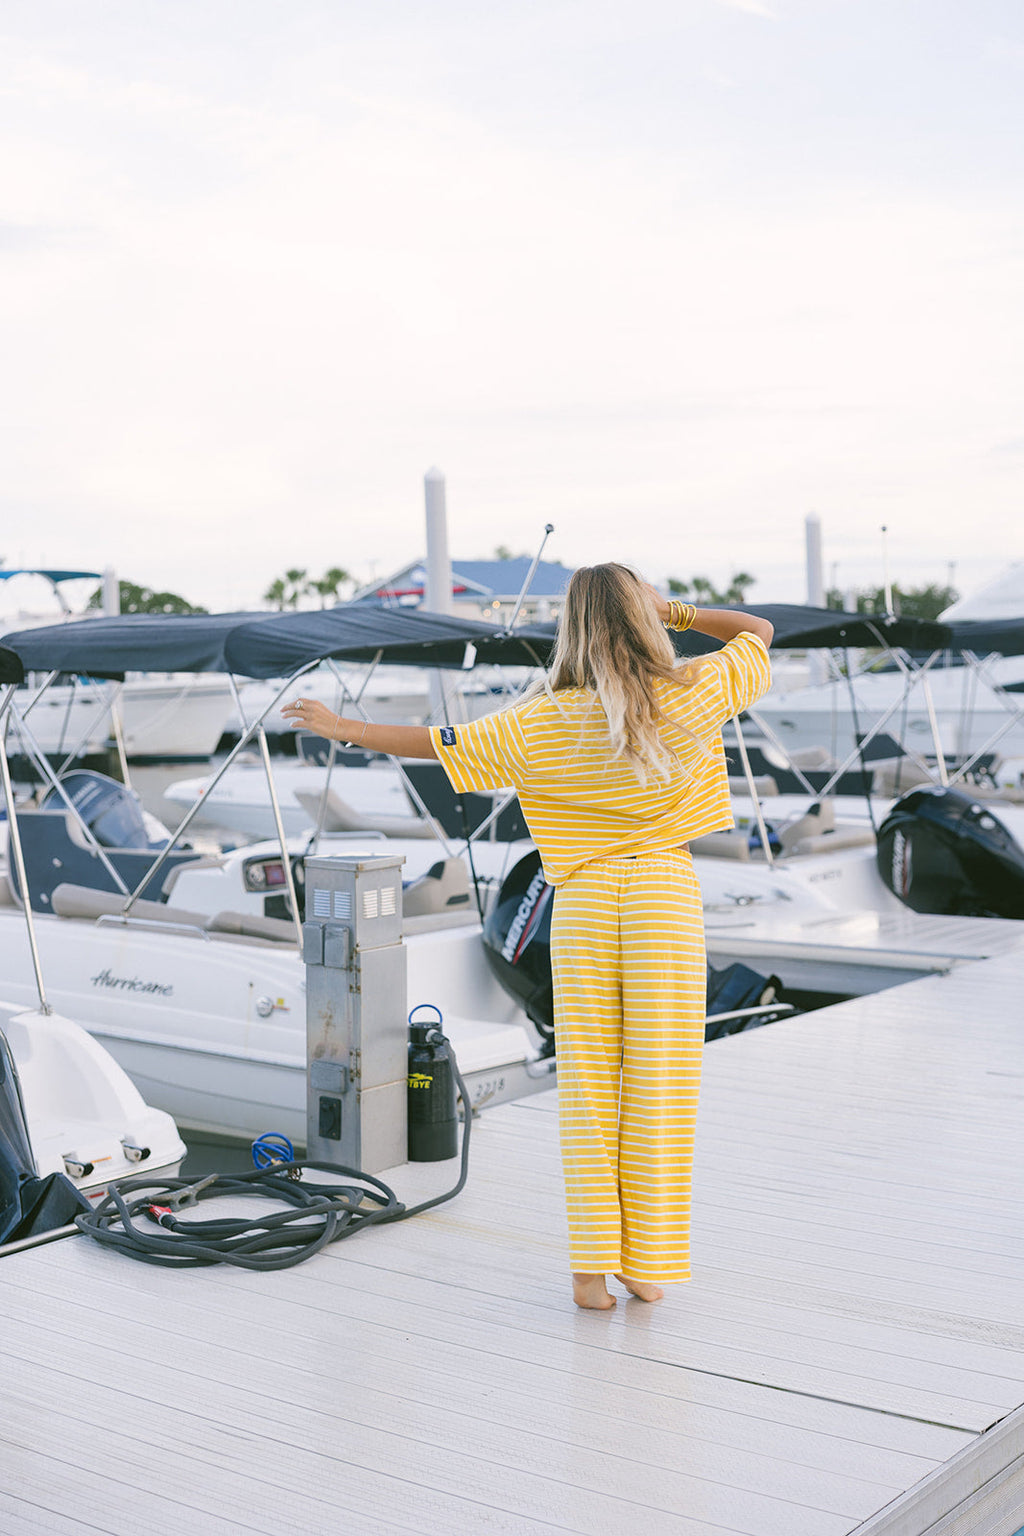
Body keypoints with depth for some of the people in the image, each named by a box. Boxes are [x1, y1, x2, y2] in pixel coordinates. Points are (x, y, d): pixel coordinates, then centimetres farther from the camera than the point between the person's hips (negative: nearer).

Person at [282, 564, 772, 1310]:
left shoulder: (546, 723, -6)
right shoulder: (690, 696, -6)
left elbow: (435, 743, -2)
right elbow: (759, 631, 11)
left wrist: (343, 727, 10)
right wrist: (671, 612, 12)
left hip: (585, 896, 0)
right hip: (666, 891, 0)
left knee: (589, 1082, 7)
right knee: (659, 1081, 5)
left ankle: (593, 1268, 9)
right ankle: (647, 1265, 12)